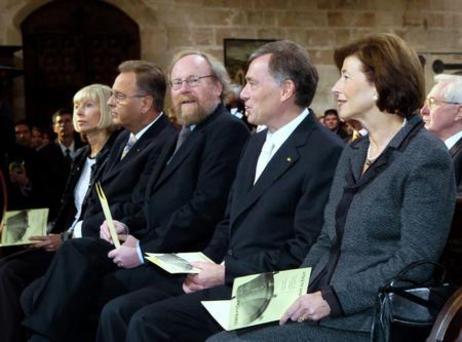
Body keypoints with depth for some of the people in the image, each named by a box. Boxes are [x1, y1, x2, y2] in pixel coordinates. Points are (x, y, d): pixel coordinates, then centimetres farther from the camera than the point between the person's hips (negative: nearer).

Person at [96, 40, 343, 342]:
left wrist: (227, 272, -16)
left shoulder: (326, 152, -13)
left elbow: (306, 249, -17)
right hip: (224, 274, 8)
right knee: (117, 312, -3)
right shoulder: (258, 142, 16)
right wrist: (207, 266, 2)